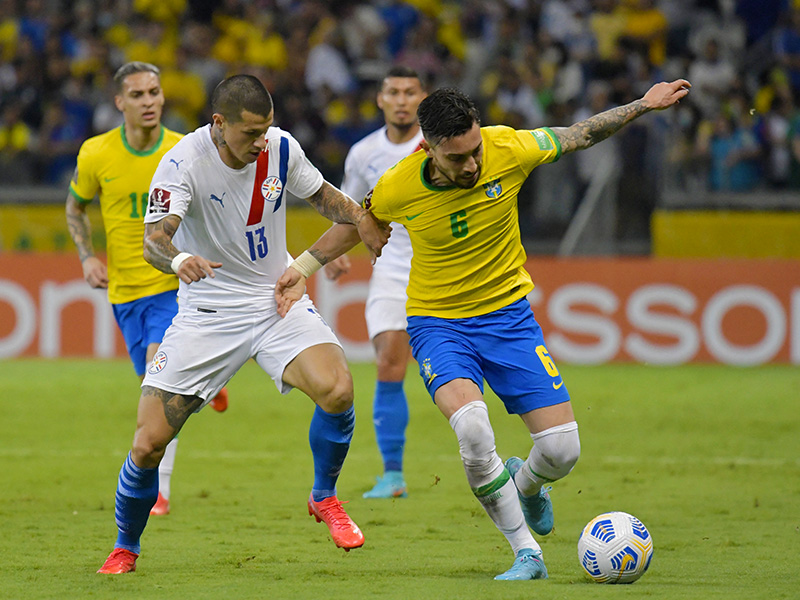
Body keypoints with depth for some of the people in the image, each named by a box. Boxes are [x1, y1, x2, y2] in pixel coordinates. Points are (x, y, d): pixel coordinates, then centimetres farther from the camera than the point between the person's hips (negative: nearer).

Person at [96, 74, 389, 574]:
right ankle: (126, 548, 20)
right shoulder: (184, 162, -20)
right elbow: (155, 239, -31)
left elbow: (320, 194, 13)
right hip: (207, 312, -2)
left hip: (278, 299, 2)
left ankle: (324, 497, 2)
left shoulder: (281, 147, -7)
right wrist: (178, 260, -54)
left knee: (337, 389, -26)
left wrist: (359, 216, -7)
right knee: (149, 443, -7)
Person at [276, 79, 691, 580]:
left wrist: (644, 105, 2)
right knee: (472, 426, -32)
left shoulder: (508, 149, -18)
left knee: (562, 450, -8)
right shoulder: (399, 187, -18)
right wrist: (303, 267, 7)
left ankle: (523, 484, 32)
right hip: (437, 322, -2)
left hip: (508, 313, 2)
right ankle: (527, 554, -14)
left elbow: (580, 135, 2)